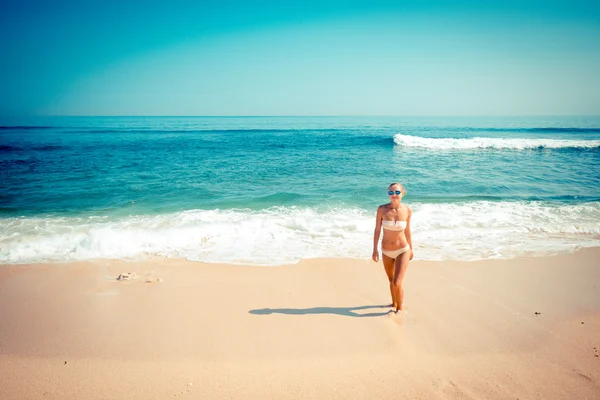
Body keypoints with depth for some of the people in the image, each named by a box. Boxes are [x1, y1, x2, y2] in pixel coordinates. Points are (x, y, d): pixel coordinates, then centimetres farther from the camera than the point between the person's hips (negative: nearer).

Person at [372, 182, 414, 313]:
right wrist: (375, 250, -5)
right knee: (391, 281, 21)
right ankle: (394, 303, 46)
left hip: (402, 251, -1)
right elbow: (377, 230, -6)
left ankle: (399, 309, 15)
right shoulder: (382, 209, -15)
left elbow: (407, 230, 2)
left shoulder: (407, 210, -12)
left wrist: (411, 249, 10)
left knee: (397, 283, -10)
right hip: (386, 251, 2)